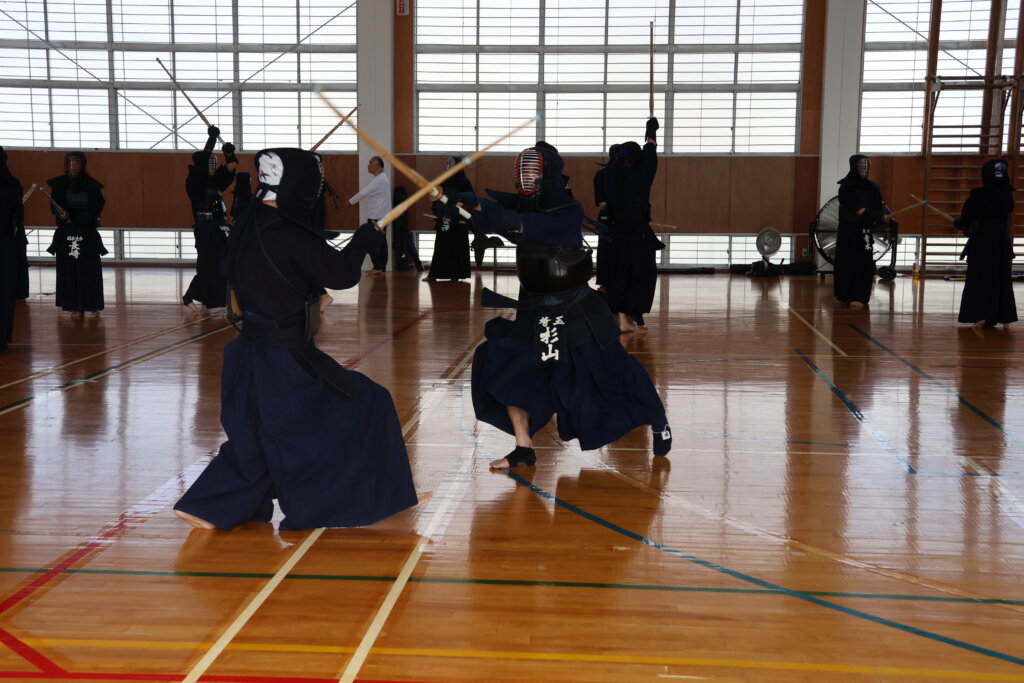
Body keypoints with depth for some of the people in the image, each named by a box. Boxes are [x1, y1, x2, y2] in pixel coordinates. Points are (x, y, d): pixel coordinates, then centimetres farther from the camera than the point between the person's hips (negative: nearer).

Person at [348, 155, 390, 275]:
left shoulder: (379, 180, -18)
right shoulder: (383, 178, 15)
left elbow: (364, 192, -18)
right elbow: (367, 192, 19)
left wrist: (351, 201, -4)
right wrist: (357, 200, 9)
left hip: (376, 217, -10)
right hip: (382, 216, 10)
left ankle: (378, 267, -6)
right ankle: (382, 266, 15)